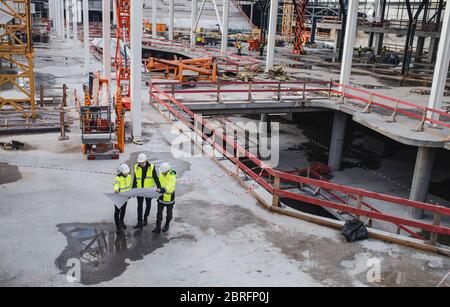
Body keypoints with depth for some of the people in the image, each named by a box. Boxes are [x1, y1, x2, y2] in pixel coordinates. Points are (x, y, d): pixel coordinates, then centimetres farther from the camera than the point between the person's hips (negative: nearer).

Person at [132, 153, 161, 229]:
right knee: (139, 205, 3)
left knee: (148, 204, 13)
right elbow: (135, 179, 3)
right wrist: (133, 189, 4)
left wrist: (159, 188, -19)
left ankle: (145, 218, 35)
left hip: (149, 189, -1)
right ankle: (139, 222, 8)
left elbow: (156, 178, -10)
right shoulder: (136, 167, -5)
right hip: (139, 189, 1)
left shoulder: (151, 167, -12)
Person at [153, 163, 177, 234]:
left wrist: (163, 190, -56)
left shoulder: (172, 177, -26)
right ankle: (158, 228, 9)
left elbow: (170, 187, -41)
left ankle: (167, 225, 38)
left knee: (169, 213, 16)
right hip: (161, 197, 4)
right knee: (159, 213, 2)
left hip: (169, 198, -4)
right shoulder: (161, 174, -7)